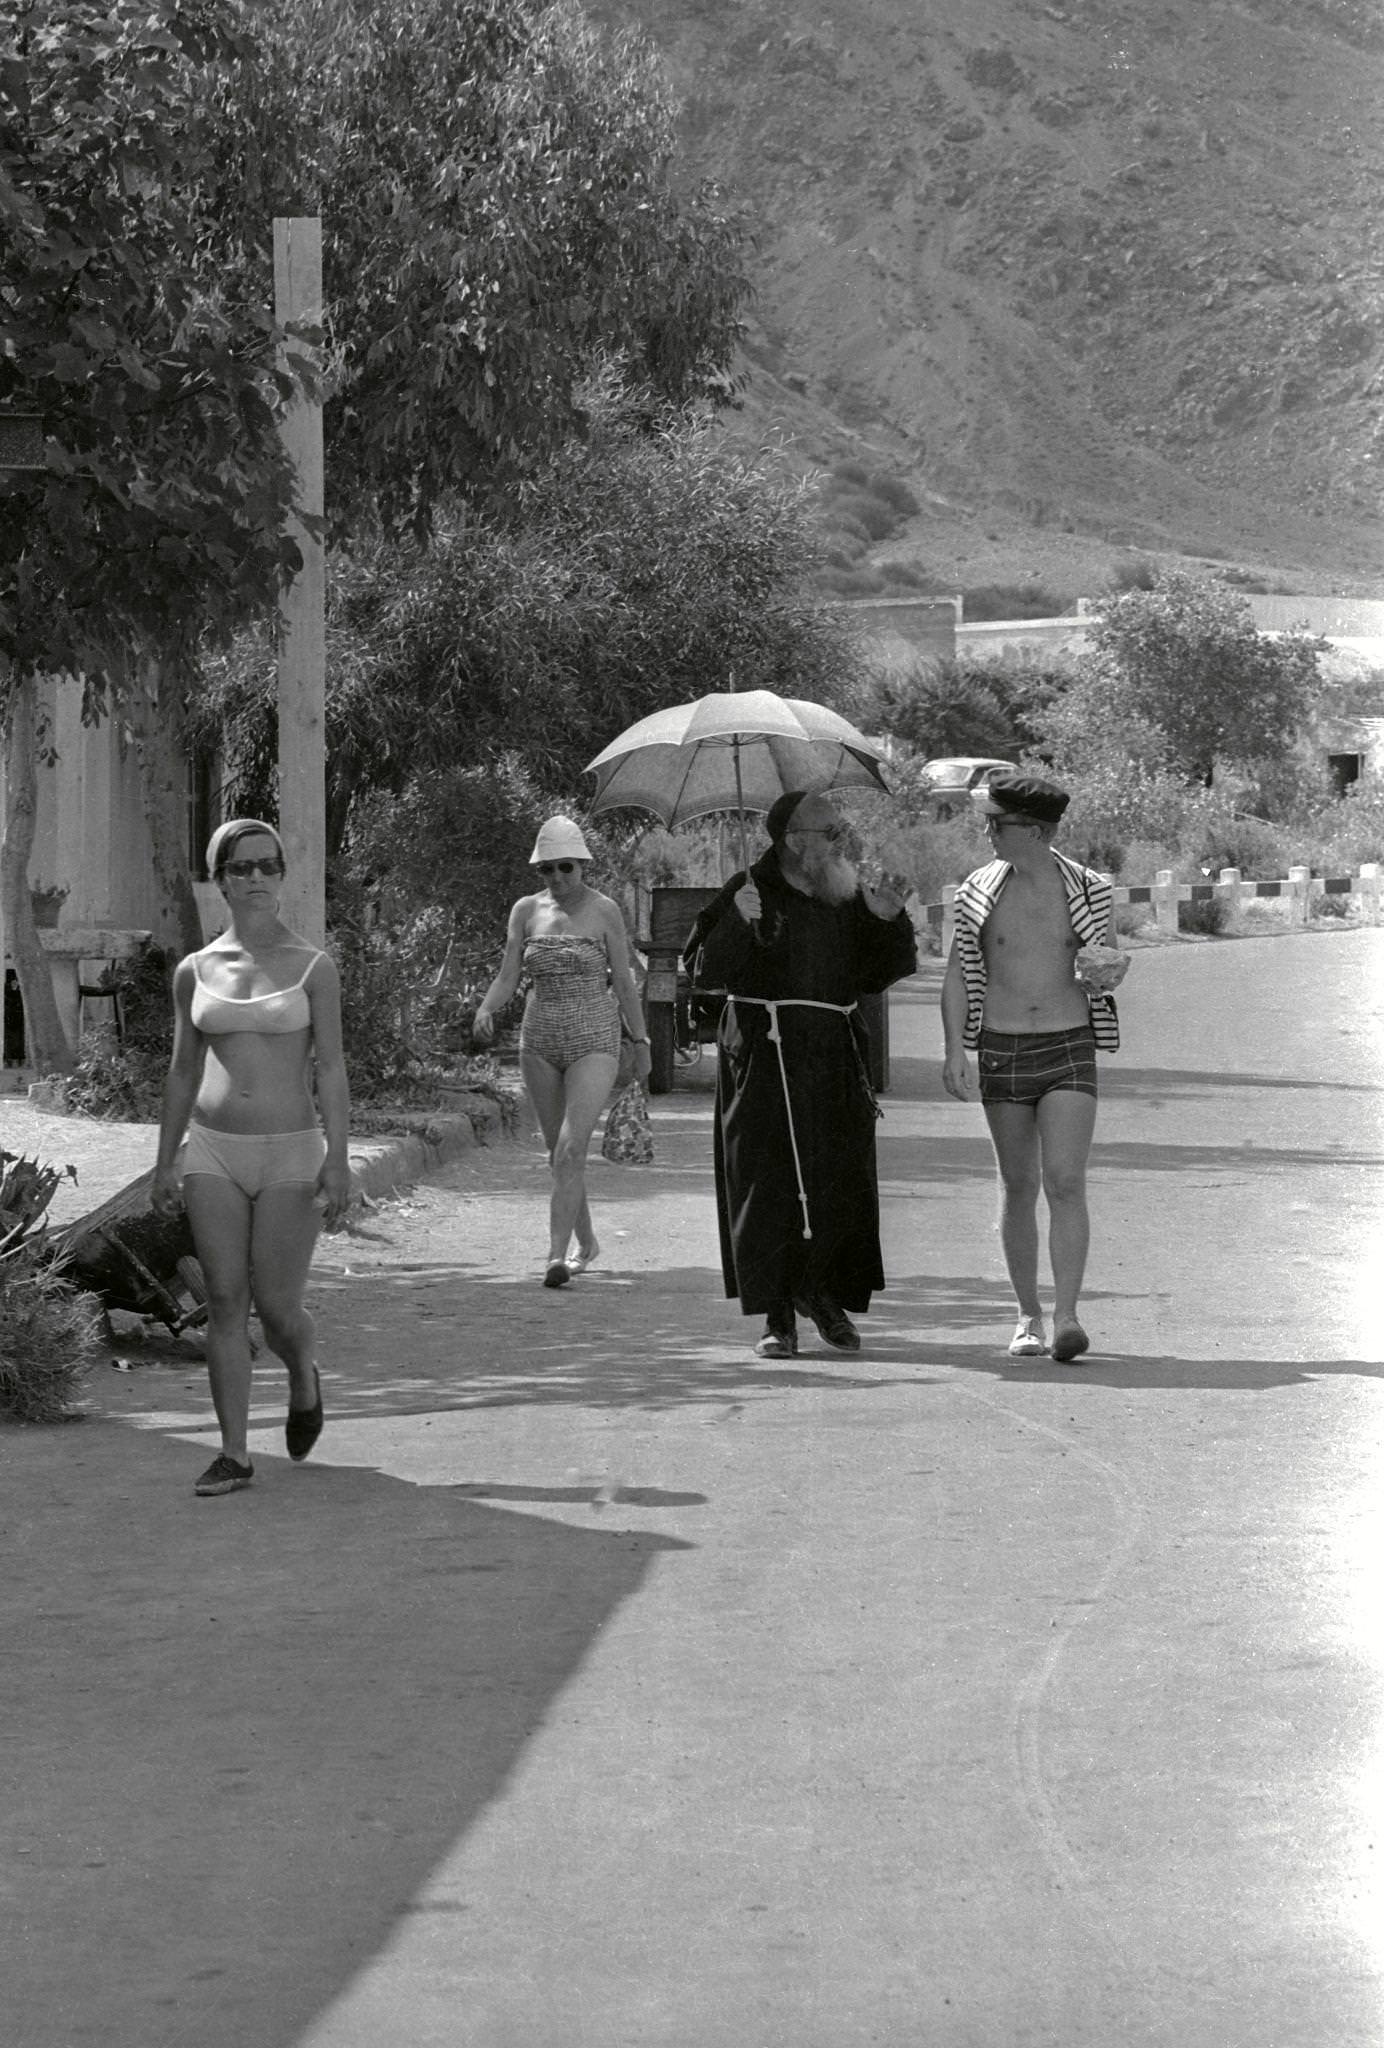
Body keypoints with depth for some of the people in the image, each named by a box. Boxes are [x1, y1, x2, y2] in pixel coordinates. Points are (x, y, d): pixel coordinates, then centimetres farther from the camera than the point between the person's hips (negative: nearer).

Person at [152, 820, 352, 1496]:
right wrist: (165, 1163, 11)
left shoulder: (313, 967, -2)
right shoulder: (195, 971, 6)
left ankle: (304, 1376, 30)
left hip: (290, 1154, -2)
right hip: (214, 1153, 2)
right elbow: (183, 1072, 13)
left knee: (277, 1307, -4)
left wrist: (337, 1159, -13)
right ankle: (234, 1453, 1)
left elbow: (331, 1069, -5)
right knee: (225, 1303, -3)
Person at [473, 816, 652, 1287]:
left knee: (571, 1149, -18)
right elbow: (507, 976, 4)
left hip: (594, 1042, -4)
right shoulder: (527, 911, 5)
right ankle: (586, 1243, 30)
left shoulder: (604, 911, -3)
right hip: (540, 1042, 4)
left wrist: (640, 1042, 4)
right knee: (559, 1153, 12)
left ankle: (557, 1255, -24)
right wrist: (485, 1010, -15)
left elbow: (623, 982, 2)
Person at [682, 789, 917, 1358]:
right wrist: (737, 923, -27)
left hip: (834, 1060, 4)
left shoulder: (846, 899, 12)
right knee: (768, 1185, -5)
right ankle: (777, 1317, 1)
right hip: (763, 1057, -4)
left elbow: (878, 973, 15)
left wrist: (891, 923, -1)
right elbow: (703, 971, -11)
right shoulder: (751, 891, -4)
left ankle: (823, 1292, 25)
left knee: (842, 1184, 2)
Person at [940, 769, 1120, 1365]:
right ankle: (1029, 1316, 17)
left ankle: (1066, 1318, -19)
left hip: (1069, 1048, -2)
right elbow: (958, 975, 8)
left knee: (1065, 1182, -14)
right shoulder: (978, 892, 4)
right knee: (1018, 1186, 6)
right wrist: (954, 1049, -2)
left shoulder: (1088, 891, 2)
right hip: (1002, 1051, 2)